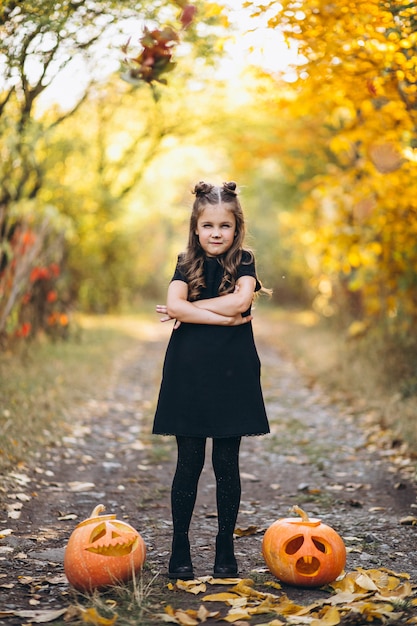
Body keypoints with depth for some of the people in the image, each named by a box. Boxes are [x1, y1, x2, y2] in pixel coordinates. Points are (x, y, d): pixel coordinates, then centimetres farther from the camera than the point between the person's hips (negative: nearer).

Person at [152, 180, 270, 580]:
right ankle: (180, 548, 14)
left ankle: (225, 548, 17)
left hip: (231, 372, 0)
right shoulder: (187, 264, 7)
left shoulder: (244, 262, 5)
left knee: (227, 464, 5)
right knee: (189, 463, 4)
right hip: (188, 371, 0)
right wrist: (225, 317, -16)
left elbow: (241, 300, -15)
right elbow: (174, 304, -12)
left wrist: (189, 309, -11)